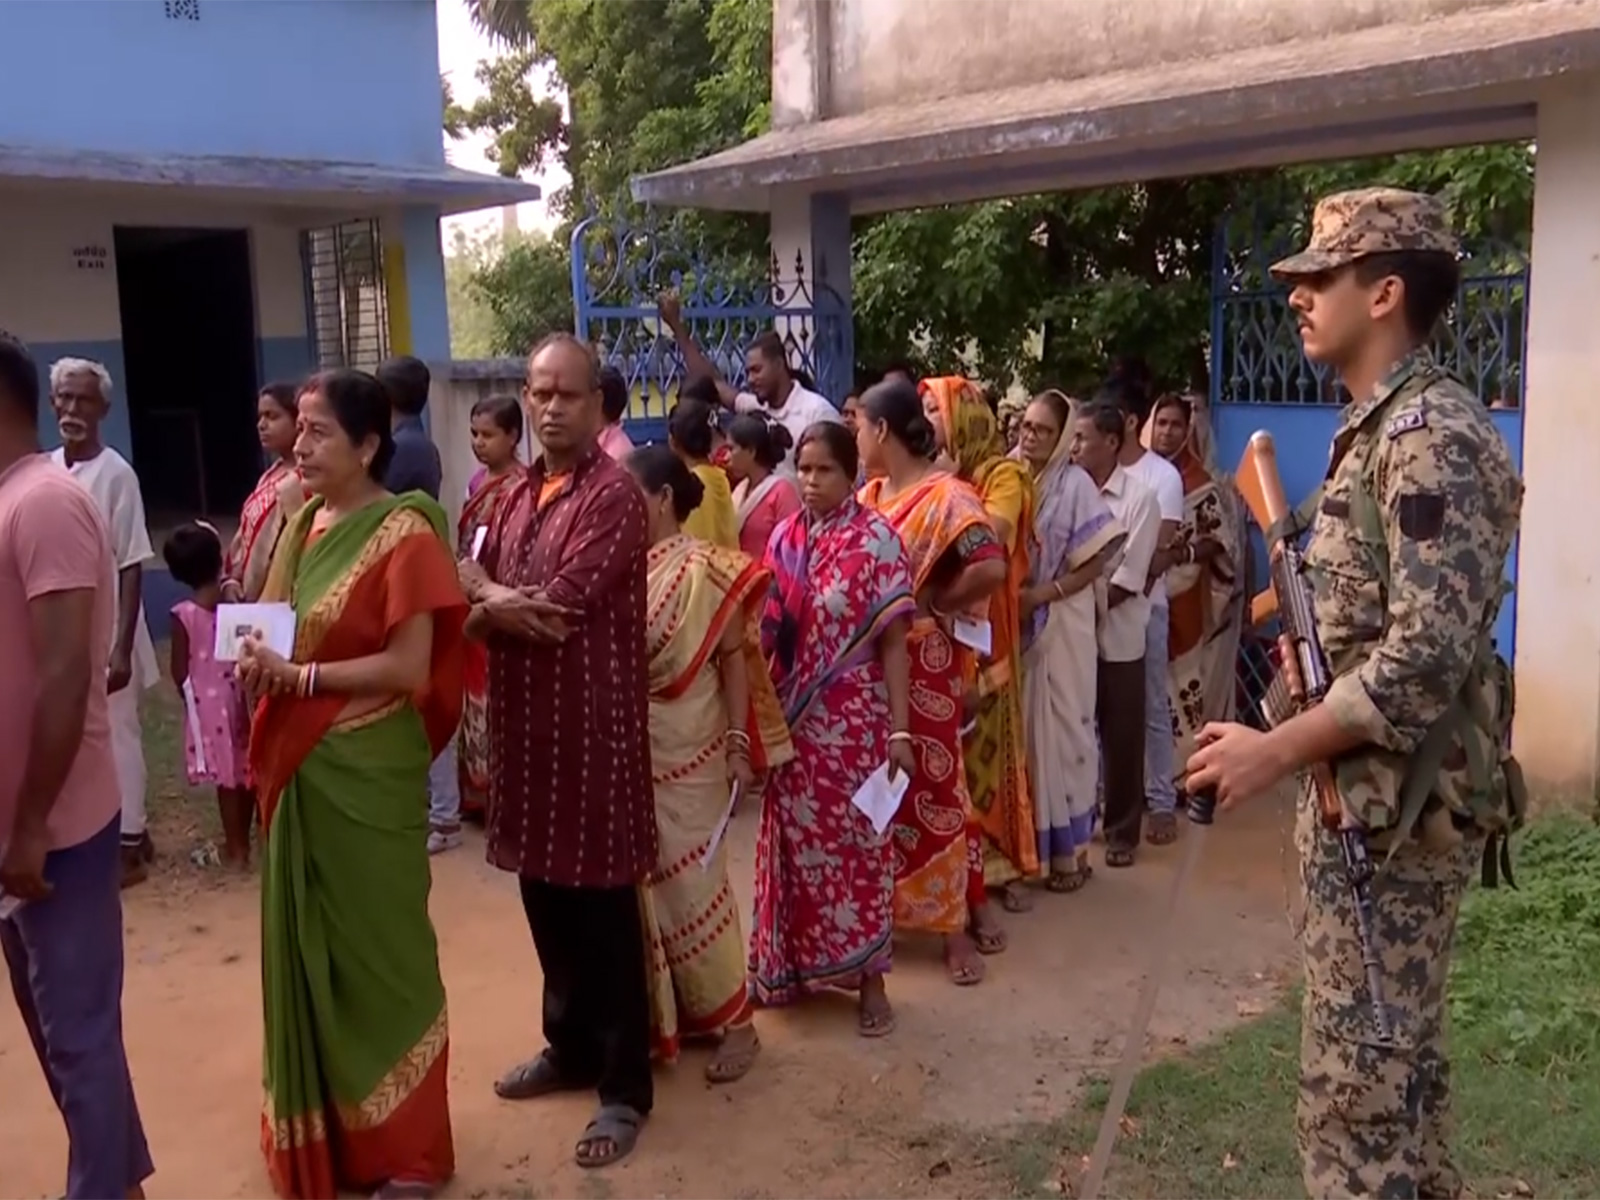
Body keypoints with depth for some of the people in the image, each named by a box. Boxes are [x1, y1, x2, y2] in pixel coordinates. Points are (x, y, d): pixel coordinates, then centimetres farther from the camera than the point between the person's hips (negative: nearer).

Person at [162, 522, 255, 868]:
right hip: (238, 694, 4)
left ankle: (236, 848, 14)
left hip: (207, 701, -3)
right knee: (245, 769, 15)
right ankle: (243, 839, 28)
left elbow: (179, 671, -7)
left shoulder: (183, 614, -15)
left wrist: (188, 695, 10)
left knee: (226, 777, 5)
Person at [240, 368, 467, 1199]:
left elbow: (411, 669, -19)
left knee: (378, 946, 5)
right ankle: (325, 1129, 34)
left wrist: (300, 677, -21)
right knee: (308, 943, 16)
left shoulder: (403, 534, -14)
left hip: (366, 772, -7)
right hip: (299, 768, 7)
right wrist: (258, 663, -4)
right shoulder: (303, 524, 8)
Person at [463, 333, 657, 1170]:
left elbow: (557, 605, -21)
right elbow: (476, 610, 10)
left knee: (603, 909, 1)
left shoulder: (614, 495, -13)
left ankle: (625, 1086, 15)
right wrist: (497, 605, -13)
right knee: (545, 898, 17)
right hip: (524, 723, 8)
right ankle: (570, 1048, 35)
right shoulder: (517, 496, 13)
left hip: (594, 725, -8)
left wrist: (488, 594, -4)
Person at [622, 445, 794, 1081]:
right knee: (641, 888, 12)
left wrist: (739, 744, -13)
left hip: (685, 755, -5)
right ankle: (660, 1016, 27)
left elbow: (736, 658, -9)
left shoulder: (704, 570, -8)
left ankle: (734, 1022, 16)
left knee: (692, 887, 1)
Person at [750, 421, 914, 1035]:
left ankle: (869, 978, 18)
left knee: (856, 844, 4)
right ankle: (796, 964, 29)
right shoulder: (784, 538, 5)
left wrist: (899, 730, -13)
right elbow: (768, 632, 10)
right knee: (796, 841, 13)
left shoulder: (875, 539, -8)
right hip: (794, 722, 4)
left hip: (853, 723, -4)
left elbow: (893, 642, -10)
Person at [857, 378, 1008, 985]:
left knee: (930, 786, 2)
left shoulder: (945, 496, -15)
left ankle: (957, 920, 16)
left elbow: (991, 568, -27)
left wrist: (932, 603, -15)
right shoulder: (868, 497, 7)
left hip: (923, 666, -6)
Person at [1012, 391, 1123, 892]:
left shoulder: (1074, 483, -7)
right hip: (1012, 623, 4)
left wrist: (1046, 594, -16)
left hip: (1060, 624, -4)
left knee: (1061, 727, 3)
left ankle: (1068, 847, 13)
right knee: (1018, 728, 9)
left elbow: (1099, 558, -9)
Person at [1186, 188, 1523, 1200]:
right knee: (1395, 1056, 21)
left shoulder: (1432, 432, -18)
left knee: (1360, 1074, -1)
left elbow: (1430, 652, -26)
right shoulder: (1383, 426, 13)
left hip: (1398, 804, -10)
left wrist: (1278, 749, -23)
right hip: (1367, 790, 10)